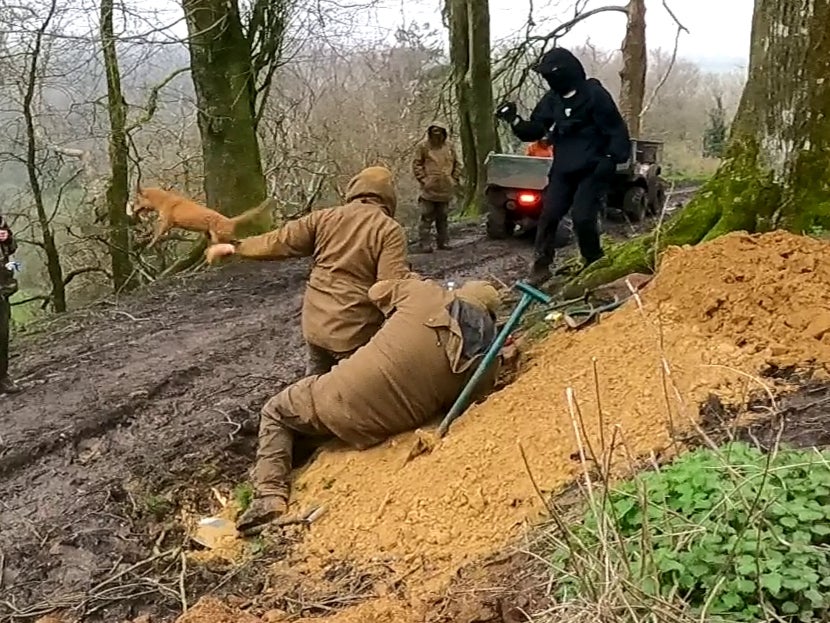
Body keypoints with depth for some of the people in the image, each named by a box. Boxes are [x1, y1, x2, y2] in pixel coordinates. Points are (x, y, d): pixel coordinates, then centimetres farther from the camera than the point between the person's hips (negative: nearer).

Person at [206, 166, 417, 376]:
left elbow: (280, 242, 6)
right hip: (356, 332, -5)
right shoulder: (391, 230, -9)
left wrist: (234, 247, 17)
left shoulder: (325, 217, 3)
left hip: (315, 323, 5)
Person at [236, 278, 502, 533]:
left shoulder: (427, 294, -8)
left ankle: (270, 495, 8)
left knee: (275, 412, 24)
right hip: (383, 429, 4)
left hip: (342, 397, -3)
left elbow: (378, 290, 11)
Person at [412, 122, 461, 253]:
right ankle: (425, 244, -2)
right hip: (429, 189, -4)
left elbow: (457, 164, 17)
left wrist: (454, 179, 8)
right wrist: (423, 180, -9)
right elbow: (417, 165, -1)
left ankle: (443, 242, 20)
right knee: (427, 217, -5)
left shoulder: (449, 146, 9)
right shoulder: (423, 146, -2)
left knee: (443, 217, 12)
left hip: (445, 189, 4)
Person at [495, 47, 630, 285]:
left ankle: (594, 264, 9)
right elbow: (534, 131, 10)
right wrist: (514, 120, -7)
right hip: (562, 170, 6)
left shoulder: (595, 94, -9)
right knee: (549, 215, -1)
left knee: (582, 217, -12)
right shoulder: (551, 100, 8)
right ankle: (541, 266, 7)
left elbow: (616, 130, -9)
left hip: (591, 171, -5)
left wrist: (611, 159, -18)